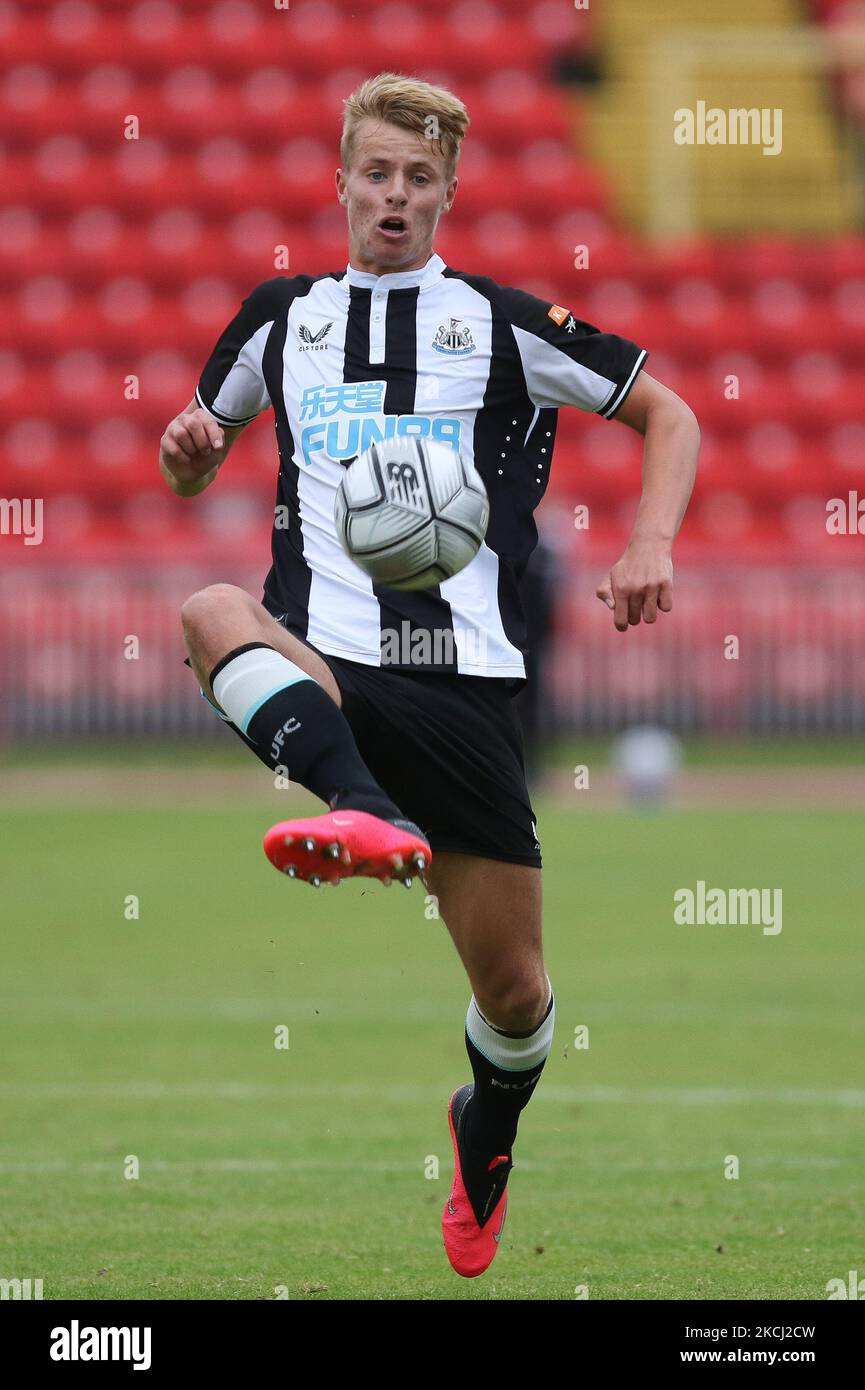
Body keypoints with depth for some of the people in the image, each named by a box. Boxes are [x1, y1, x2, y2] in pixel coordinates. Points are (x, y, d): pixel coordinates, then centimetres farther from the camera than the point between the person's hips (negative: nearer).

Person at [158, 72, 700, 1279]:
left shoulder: (502, 322, 9)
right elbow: (194, 473, 27)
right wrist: (188, 448, 2)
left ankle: (487, 1139, 37)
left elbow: (668, 415, 14)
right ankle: (368, 814, -59)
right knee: (209, 610, -37)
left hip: (463, 679, -1)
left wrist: (652, 546, -3)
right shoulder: (283, 316, 17)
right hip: (318, 664, 1)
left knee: (513, 988, 2)